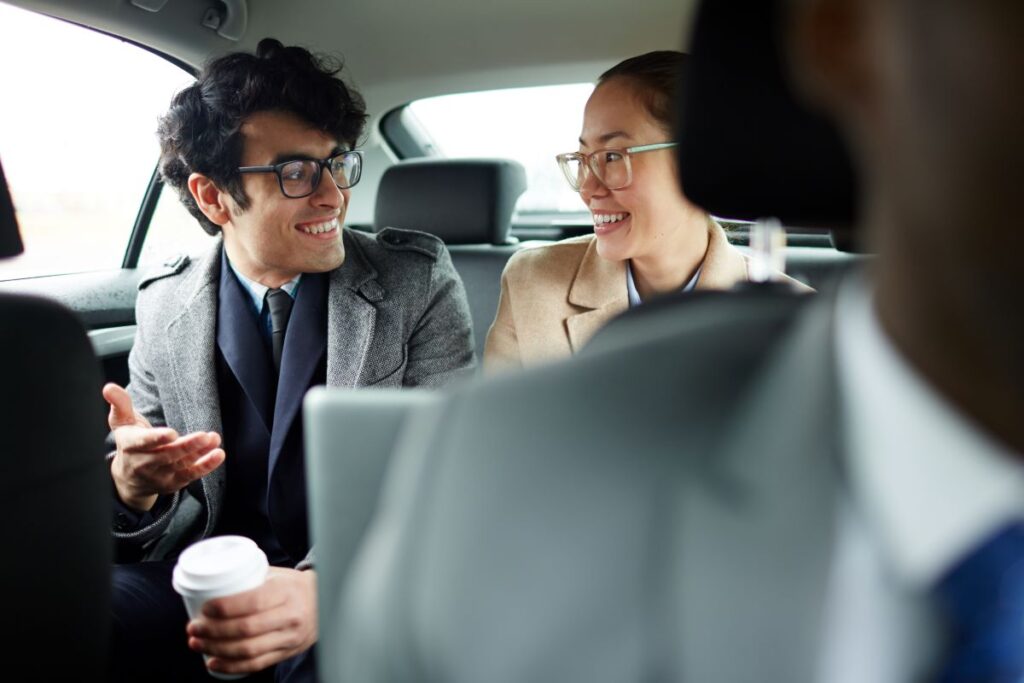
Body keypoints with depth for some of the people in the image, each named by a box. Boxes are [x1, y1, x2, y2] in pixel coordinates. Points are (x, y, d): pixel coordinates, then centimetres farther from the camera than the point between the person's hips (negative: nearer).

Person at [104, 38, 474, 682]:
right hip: (212, 576, 3)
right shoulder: (165, 307, 1)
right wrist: (131, 484, -19)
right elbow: (154, 524, 6)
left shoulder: (419, 283, -7)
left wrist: (330, 589, -30)